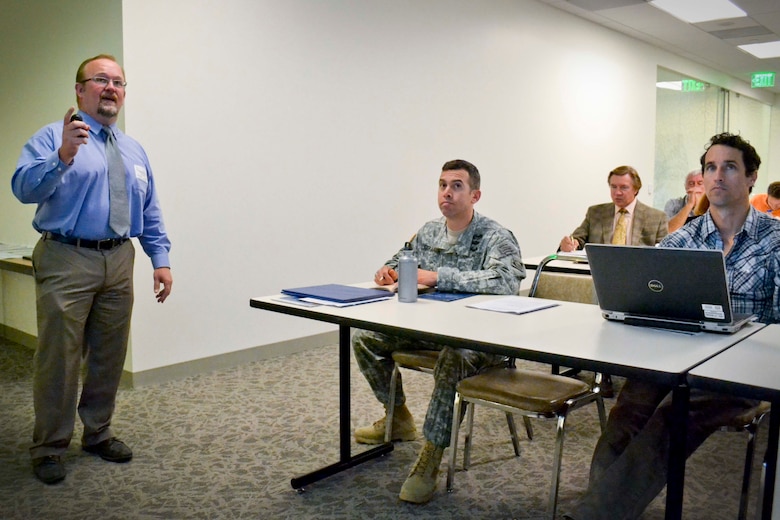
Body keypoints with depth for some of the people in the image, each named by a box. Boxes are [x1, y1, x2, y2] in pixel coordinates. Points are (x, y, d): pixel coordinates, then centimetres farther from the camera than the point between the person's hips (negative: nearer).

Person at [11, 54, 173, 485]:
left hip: (119, 261, 6)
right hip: (66, 260, -5)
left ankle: (98, 433, 31)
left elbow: (150, 213, 15)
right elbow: (24, 188, -18)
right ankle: (49, 448, 17)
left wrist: (160, 259, 6)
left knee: (109, 357, 14)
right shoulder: (53, 137, -3)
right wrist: (62, 158, -34)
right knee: (58, 358, 1)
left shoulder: (134, 150, 15)